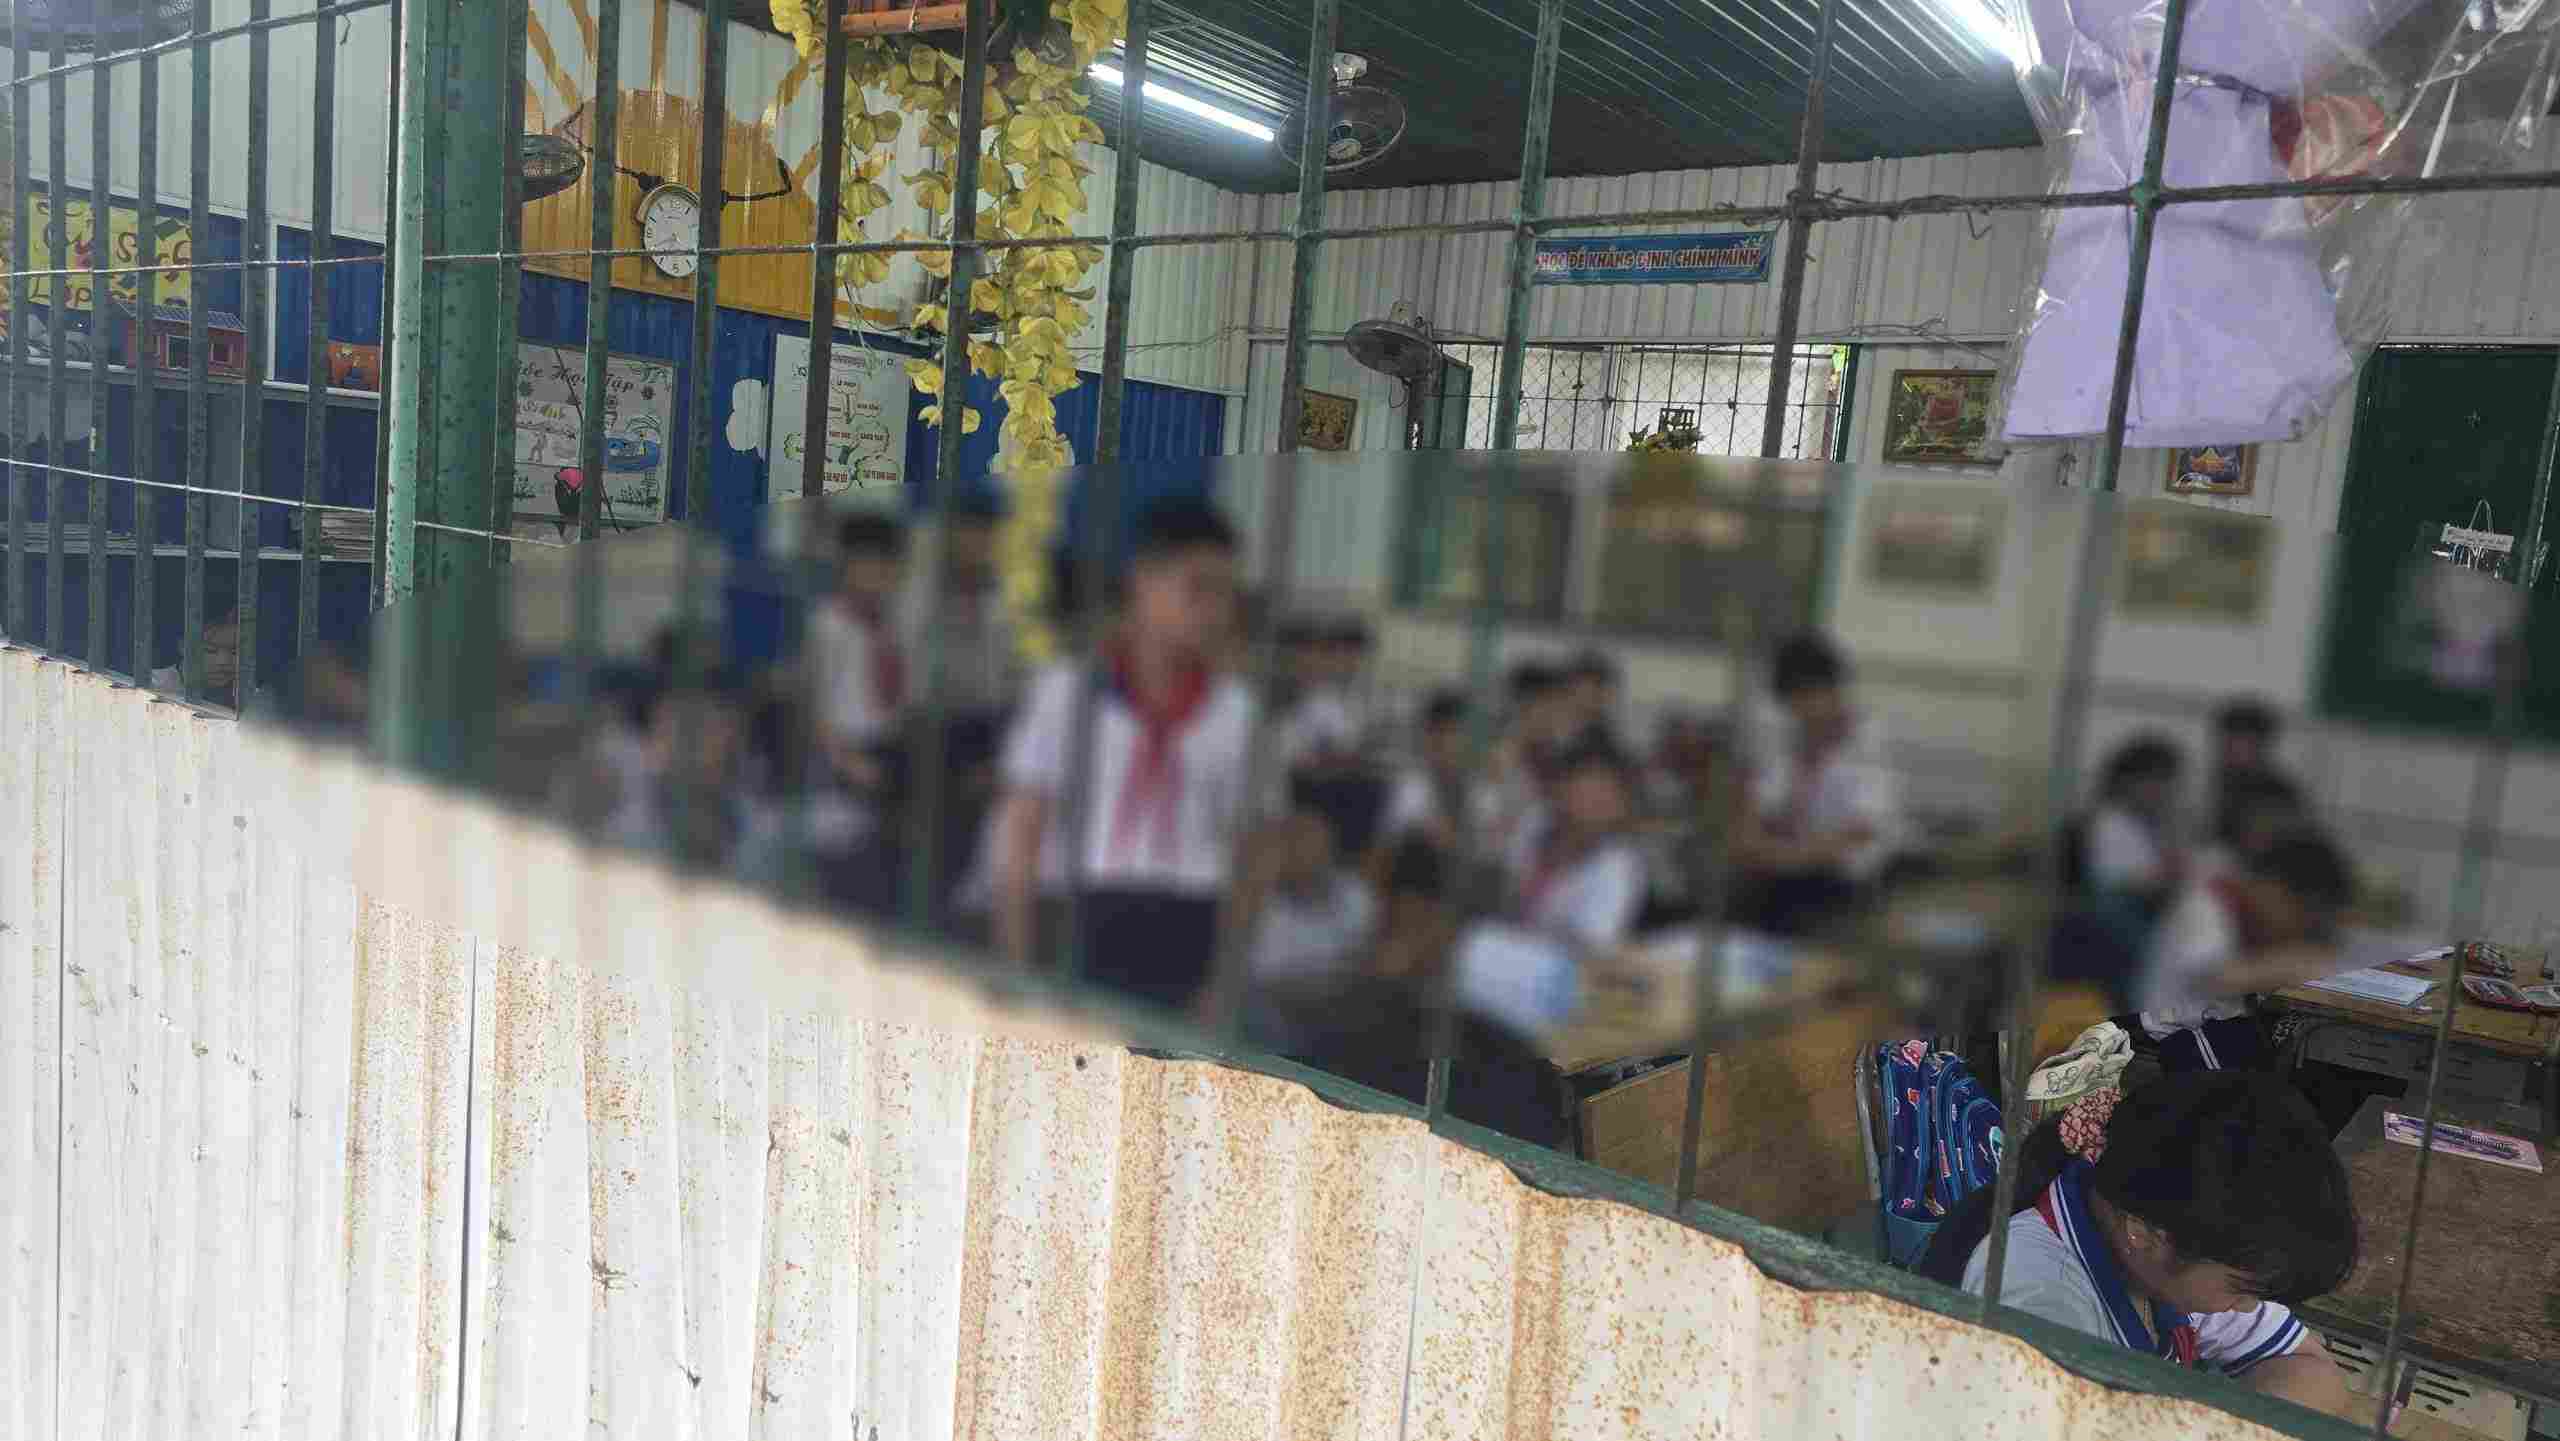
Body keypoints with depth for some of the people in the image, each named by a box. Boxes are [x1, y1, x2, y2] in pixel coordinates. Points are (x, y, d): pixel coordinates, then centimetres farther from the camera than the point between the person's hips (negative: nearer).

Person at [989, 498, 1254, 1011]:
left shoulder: (1234, 708, 5)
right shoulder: (1066, 690, 1)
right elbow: (1020, 832, 3)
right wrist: (1017, 963, 0)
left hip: (1185, 940, 1)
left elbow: (1240, 848, 7)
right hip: (1077, 925, -1)